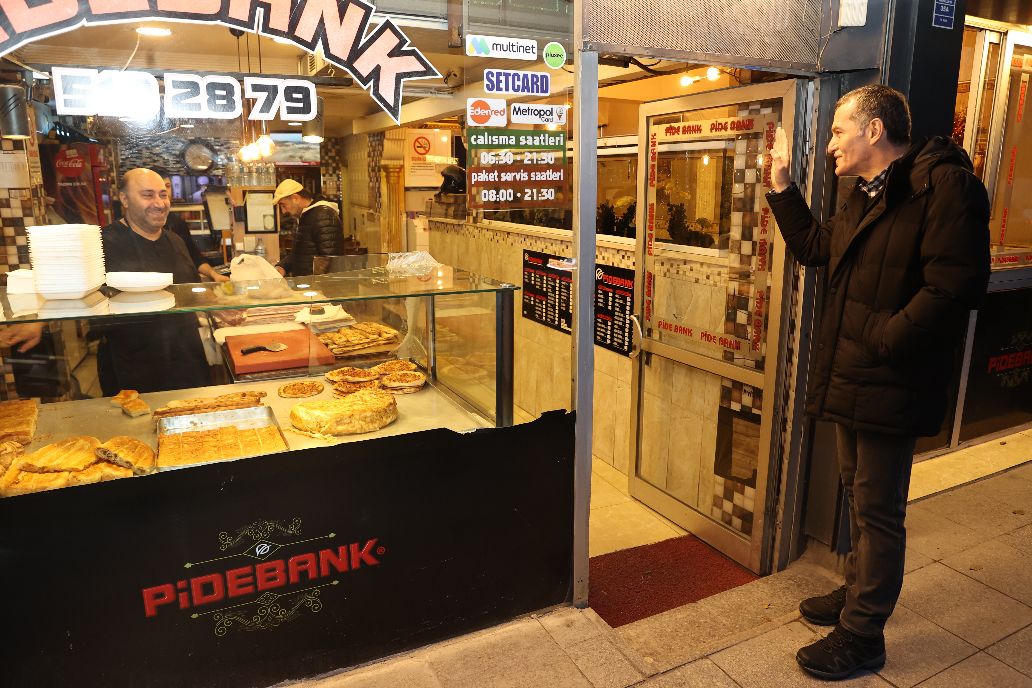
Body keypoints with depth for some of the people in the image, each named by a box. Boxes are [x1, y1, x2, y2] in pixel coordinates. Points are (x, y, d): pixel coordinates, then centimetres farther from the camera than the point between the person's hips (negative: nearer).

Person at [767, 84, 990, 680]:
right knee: (859, 493, 22)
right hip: (852, 378, 10)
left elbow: (955, 286, -26)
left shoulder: (944, 183, -18)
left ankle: (863, 635, 19)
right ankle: (859, 593, 41)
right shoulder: (867, 195, 13)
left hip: (891, 385, -9)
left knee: (878, 509, 3)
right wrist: (782, 185, 19)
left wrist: (882, 342, -21)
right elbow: (816, 247, 25)